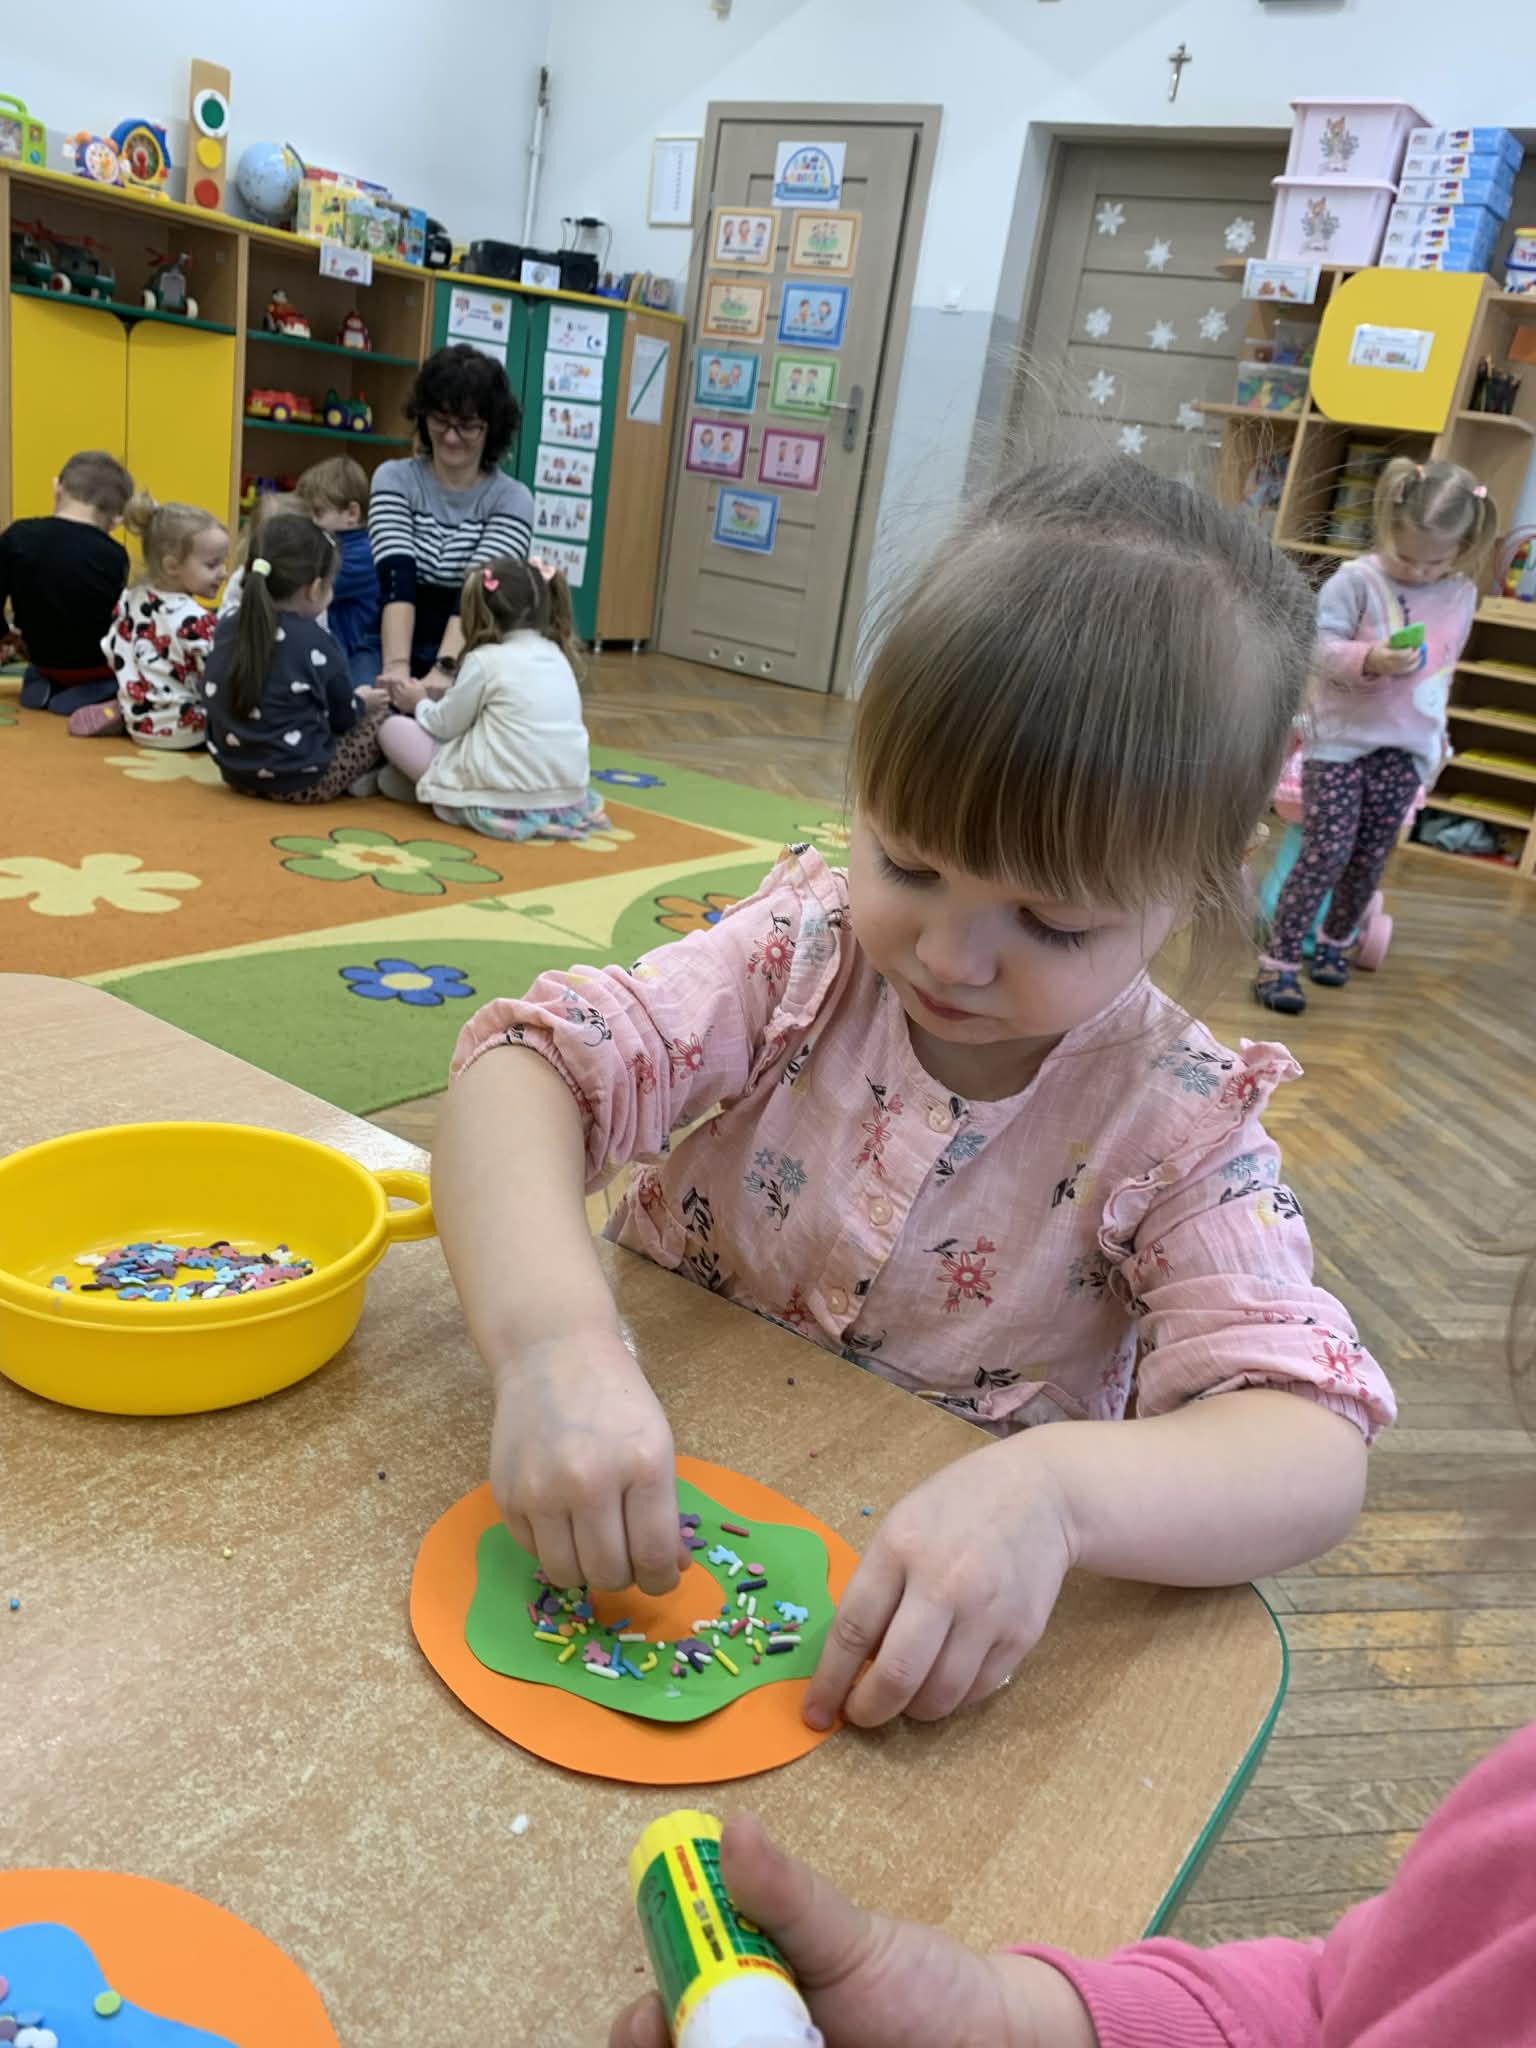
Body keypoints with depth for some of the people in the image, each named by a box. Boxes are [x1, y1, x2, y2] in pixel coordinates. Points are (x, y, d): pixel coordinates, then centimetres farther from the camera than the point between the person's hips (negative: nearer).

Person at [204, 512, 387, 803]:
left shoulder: (228, 628, 4)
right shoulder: (316, 643, -13)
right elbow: (342, 718, -1)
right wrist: (361, 703, 24)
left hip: (236, 771, 7)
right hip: (300, 781, -7)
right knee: (382, 719, 8)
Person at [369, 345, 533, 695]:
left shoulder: (513, 499, -2)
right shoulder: (394, 479, 2)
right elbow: (396, 582, -12)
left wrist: (444, 671, -30)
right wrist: (397, 666, -28)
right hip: (404, 664, 1)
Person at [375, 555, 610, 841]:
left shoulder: (485, 659, -7)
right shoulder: (557, 656, 11)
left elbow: (444, 725, 5)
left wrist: (420, 704, 27)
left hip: (505, 803, -7)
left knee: (393, 727, 7)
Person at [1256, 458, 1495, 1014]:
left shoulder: (1461, 596, 6)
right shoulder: (1357, 580, -11)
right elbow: (1319, 645, -16)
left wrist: (1436, 734, 19)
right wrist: (1369, 660, -32)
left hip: (1407, 747, 5)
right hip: (1341, 737, -5)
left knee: (1370, 860, 9)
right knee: (1327, 852, -11)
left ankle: (1334, 942, 30)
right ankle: (1278, 961, -4)